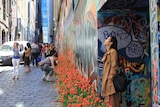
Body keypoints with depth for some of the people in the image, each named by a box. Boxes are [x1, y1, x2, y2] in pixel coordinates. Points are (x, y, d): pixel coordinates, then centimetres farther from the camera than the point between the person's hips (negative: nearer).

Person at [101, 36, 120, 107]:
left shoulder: (113, 51, -10)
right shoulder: (107, 52, 17)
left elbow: (114, 66, -16)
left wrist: (110, 79, -19)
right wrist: (105, 79, 16)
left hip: (110, 79, -9)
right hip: (106, 79, 9)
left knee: (111, 100, -7)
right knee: (107, 99, 12)